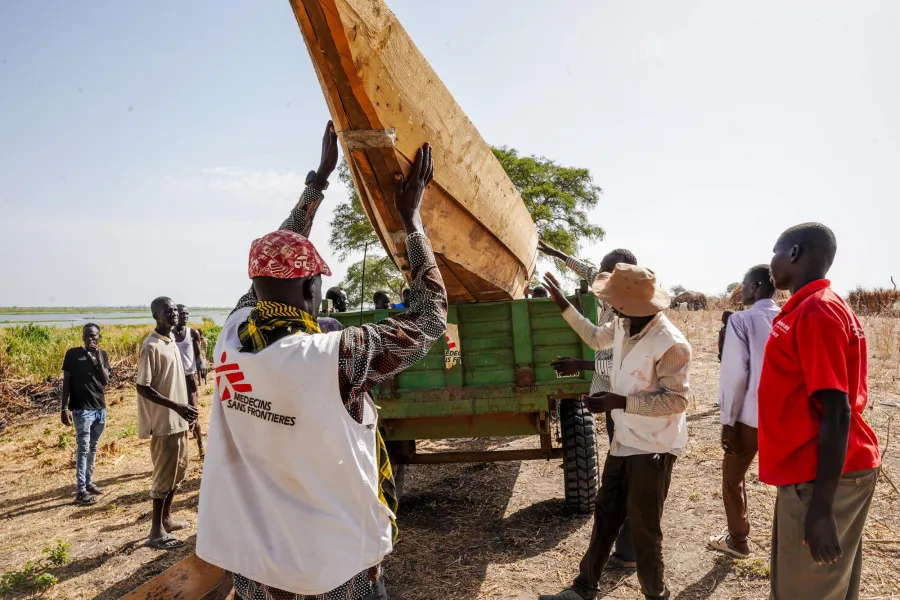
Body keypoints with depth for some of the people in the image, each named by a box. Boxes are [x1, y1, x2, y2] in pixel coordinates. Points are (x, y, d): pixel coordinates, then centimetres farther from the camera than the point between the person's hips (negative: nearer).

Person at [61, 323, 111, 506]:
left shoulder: (102, 355, 6)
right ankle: (80, 491, -4)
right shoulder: (73, 354, -5)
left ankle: (89, 482, 23)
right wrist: (64, 408, -10)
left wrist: (98, 360, -12)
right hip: (82, 409, -4)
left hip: (100, 408, 4)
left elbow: (105, 381, -1)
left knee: (93, 448, 13)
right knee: (83, 449, -6)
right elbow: (66, 382, -5)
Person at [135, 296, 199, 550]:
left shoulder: (172, 341, 10)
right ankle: (156, 531, 9)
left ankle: (166, 518, 31)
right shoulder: (151, 346, -17)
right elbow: (142, 386, -20)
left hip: (178, 420, 9)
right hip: (164, 422, -9)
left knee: (178, 471, 17)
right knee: (164, 475, -1)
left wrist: (185, 409, 16)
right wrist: (176, 407, -24)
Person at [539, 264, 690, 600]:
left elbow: (677, 399, -24)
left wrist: (619, 402, -28)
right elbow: (596, 338, 21)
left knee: (643, 528, 6)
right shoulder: (623, 327, 0)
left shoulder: (671, 344, -25)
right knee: (605, 516, 18)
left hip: (652, 449, -8)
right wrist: (563, 305, 16)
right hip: (624, 441, 8)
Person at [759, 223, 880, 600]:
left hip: (823, 479, -9)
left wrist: (821, 507, -24)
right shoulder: (820, 307, 12)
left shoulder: (816, 311, -18)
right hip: (824, 472, 10)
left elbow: (837, 413, -24)